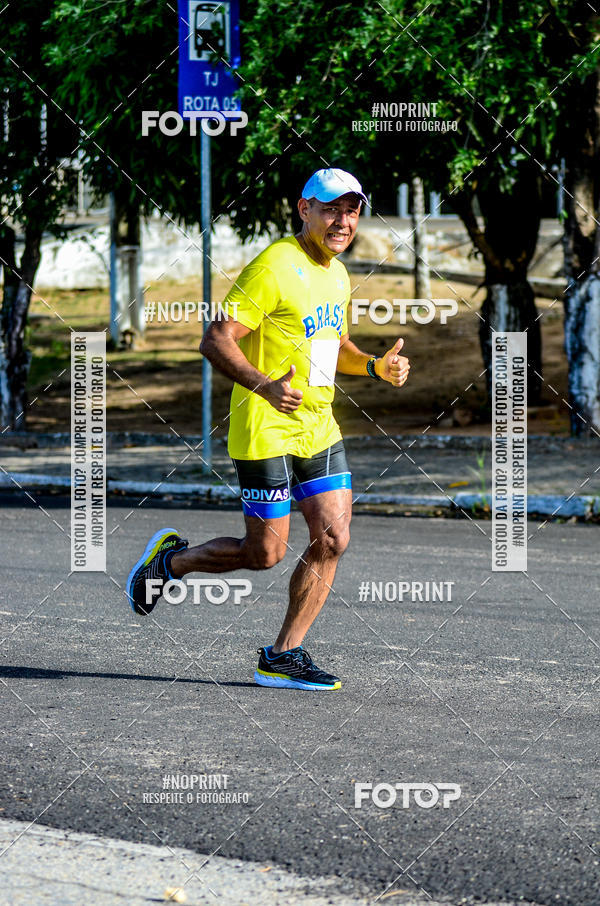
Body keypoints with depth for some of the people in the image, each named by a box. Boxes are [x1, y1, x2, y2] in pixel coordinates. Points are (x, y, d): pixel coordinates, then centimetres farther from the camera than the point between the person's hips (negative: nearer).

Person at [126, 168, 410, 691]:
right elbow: (216, 341, -18)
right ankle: (170, 559, 23)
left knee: (332, 540, -1)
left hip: (319, 430, 8)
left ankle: (283, 657, 8)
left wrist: (377, 367, 8)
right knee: (265, 553, -3)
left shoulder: (337, 274, 13)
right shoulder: (274, 268, -15)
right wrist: (265, 386, -33)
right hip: (267, 432, -8)